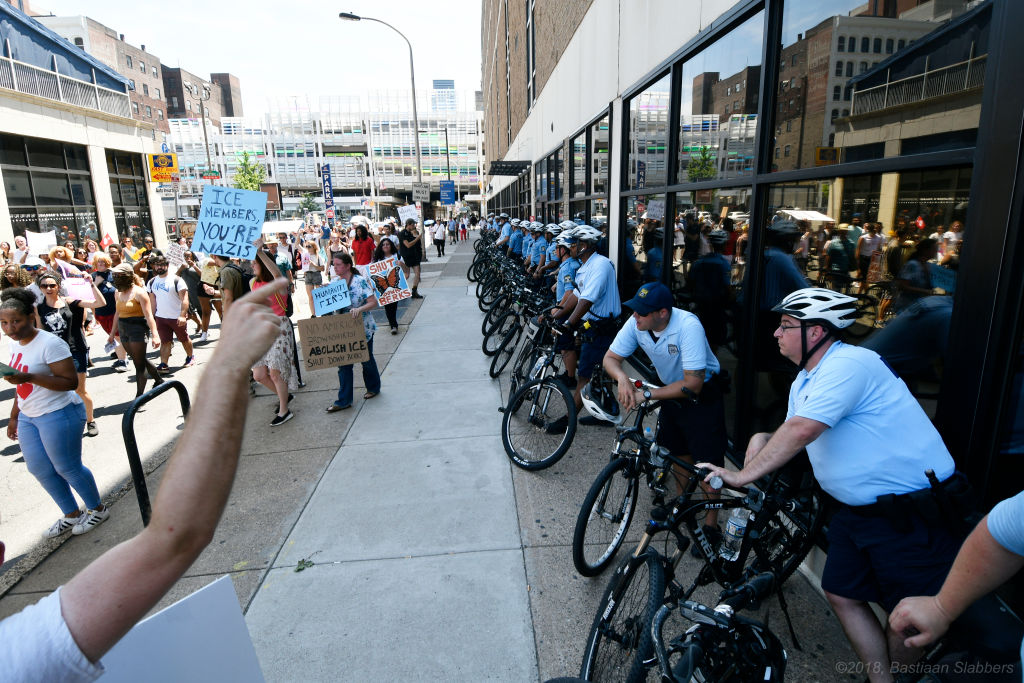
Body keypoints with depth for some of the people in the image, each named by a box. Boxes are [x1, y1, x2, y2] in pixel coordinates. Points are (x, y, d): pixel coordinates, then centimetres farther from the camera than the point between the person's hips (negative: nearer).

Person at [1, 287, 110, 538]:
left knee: (68, 468, 2)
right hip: (28, 417, 9)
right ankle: (72, 515, 29)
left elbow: (70, 382, -23)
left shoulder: (50, 343, -18)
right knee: (39, 469, 14)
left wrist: (28, 377, -31)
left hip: (58, 415, -9)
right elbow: (24, 386, 18)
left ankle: (97, 510, 22)